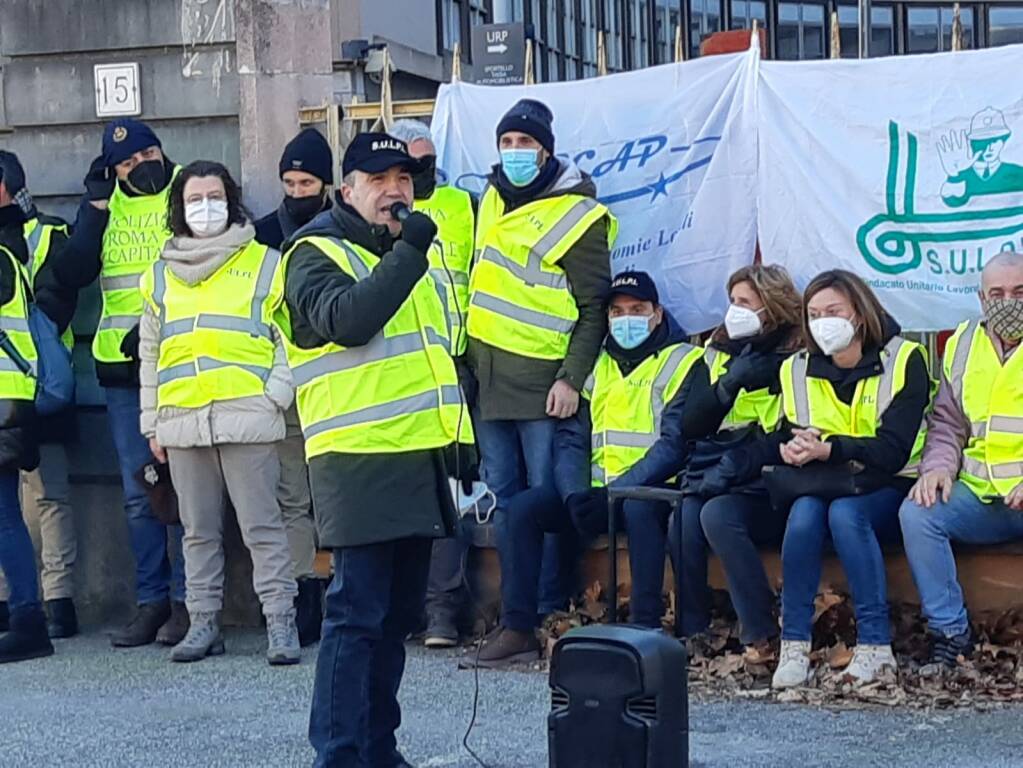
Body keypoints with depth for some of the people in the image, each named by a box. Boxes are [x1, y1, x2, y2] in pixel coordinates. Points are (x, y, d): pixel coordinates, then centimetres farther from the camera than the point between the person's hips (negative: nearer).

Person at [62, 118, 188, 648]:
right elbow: (78, 273, 0)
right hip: (122, 366, 4)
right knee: (138, 493, 6)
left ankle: (186, 599, 5)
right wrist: (93, 207, -5)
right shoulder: (106, 207, 12)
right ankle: (151, 601, 13)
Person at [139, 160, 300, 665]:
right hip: (182, 423, 4)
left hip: (247, 419, -4)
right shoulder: (160, 275, 17)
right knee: (198, 531, 9)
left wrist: (275, 393, -8)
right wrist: (151, 423, 14)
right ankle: (203, 623, 15)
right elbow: (150, 352, 18)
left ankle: (280, 622, 0)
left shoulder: (264, 264, 6)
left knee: (262, 527, -4)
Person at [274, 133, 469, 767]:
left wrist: (461, 439, 22)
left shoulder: (406, 255, 20)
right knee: (357, 613, -9)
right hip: (361, 461, -8)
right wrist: (408, 252, -22)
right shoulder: (317, 253, -5)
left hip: (420, 459, 8)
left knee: (399, 613, 13)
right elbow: (347, 320, -25)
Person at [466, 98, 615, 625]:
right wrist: (468, 358, 20)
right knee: (504, 497, 9)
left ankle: (550, 614, 5)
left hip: (542, 381, -7)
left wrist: (572, 379, -16)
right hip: (487, 377, 7)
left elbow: (593, 307, -9)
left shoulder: (577, 215, -7)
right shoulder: (492, 198, 13)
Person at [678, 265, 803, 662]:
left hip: (763, 491, -5)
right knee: (681, 524, -25)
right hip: (714, 477, 5)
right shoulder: (719, 352, 15)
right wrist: (729, 384, -5)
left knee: (717, 515, -32)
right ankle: (692, 634, -15)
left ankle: (762, 636, -25)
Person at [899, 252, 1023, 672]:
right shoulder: (962, 346, 14)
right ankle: (950, 634, -15)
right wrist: (938, 466, -5)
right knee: (916, 512, -21)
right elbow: (946, 425, 17)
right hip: (979, 494, 5)